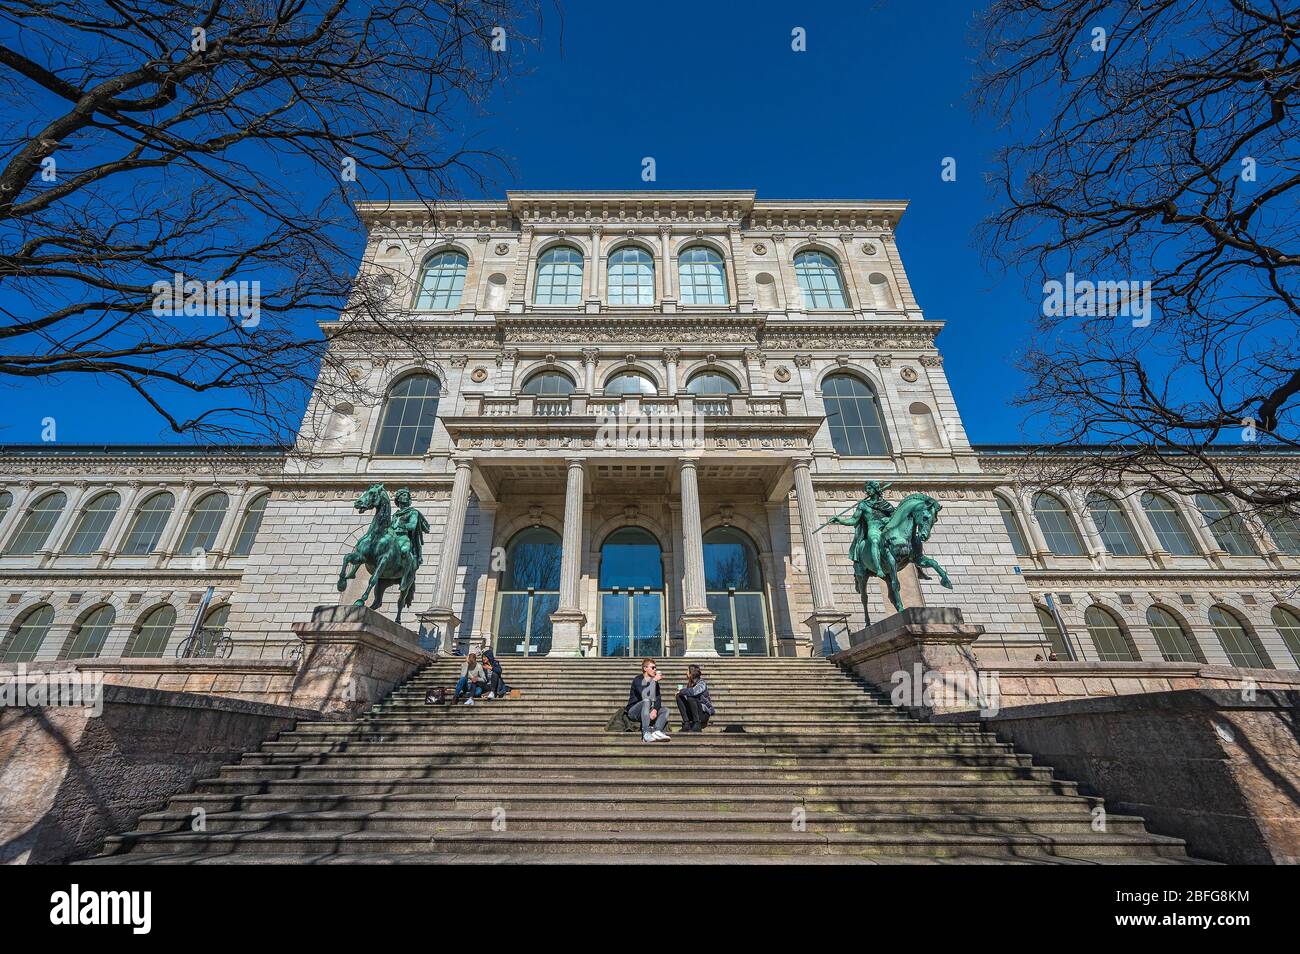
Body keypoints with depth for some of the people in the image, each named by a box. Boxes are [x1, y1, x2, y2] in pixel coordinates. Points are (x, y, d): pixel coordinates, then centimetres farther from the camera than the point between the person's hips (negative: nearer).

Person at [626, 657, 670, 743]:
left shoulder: (655, 683, 8)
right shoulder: (637, 680, -10)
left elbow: (658, 699, -3)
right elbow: (644, 695, -28)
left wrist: (655, 709, -23)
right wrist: (654, 680, -23)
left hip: (647, 711, 6)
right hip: (633, 711, -6)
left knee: (665, 710, -13)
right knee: (646, 701, -33)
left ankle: (656, 731, -38)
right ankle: (646, 734, -43)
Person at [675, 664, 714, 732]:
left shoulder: (702, 683, -12)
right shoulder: (690, 684, 11)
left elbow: (693, 691, -31)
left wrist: (681, 691, -19)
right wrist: (680, 692, -16)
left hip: (704, 713, -7)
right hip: (692, 713, 7)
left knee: (690, 697, -30)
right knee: (679, 696, -11)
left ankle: (697, 725, -21)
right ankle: (686, 724, -14)